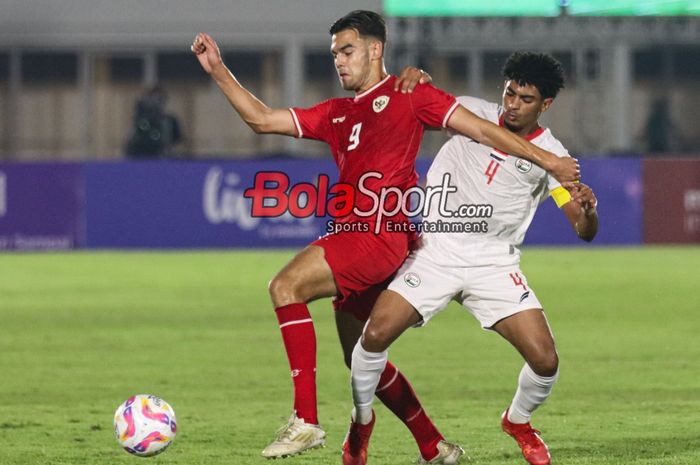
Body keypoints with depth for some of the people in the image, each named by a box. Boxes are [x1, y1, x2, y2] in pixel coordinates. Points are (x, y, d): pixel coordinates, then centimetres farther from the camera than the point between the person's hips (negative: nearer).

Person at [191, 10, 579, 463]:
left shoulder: (408, 95, 4)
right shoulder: (335, 114, 23)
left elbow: (481, 129, 3)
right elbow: (263, 119, 24)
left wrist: (546, 159, -2)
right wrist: (218, 69, 18)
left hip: (384, 233, -9)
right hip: (354, 236, 9)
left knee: (286, 286, -24)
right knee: (360, 358, 15)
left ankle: (306, 420, -27)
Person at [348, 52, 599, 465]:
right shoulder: (475, 113, 0)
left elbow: (584, 231, -7)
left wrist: (587, 209, -32)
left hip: (495, 263, 0)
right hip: (436, 250, 0)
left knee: (545, 360, -12)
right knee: (376, 335, -18)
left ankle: (518, 422, 23)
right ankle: (362, 420, 11)